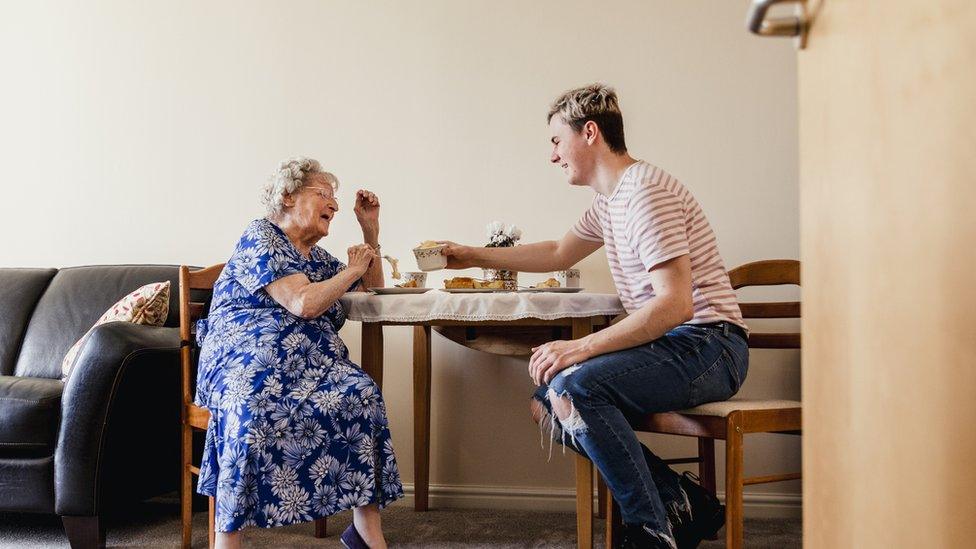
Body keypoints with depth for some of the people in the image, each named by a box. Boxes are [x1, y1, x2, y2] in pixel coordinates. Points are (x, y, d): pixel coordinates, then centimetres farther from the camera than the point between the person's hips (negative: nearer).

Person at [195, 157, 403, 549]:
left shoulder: (318, 258, 24)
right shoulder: (260, 237, 0)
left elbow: (372, 289, 36)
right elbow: (304, 304, -13)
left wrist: (370, 229, 25)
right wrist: (353, 269, 1)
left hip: (308, 359, 6)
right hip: (247, 354, -6)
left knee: (360, 394, -25)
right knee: (252, 409, -39)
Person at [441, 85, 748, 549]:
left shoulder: (645, 192, -17)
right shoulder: (608, 201, 15)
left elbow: (676, 304, -25)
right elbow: (559, 253, 32)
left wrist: (581, 348, -27)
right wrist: (474, 257, 31)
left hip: (707, 345, -10)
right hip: (667, 343, 10)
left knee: (575, 387, -28)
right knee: (548, 408, 4)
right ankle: (682, 501, 1)